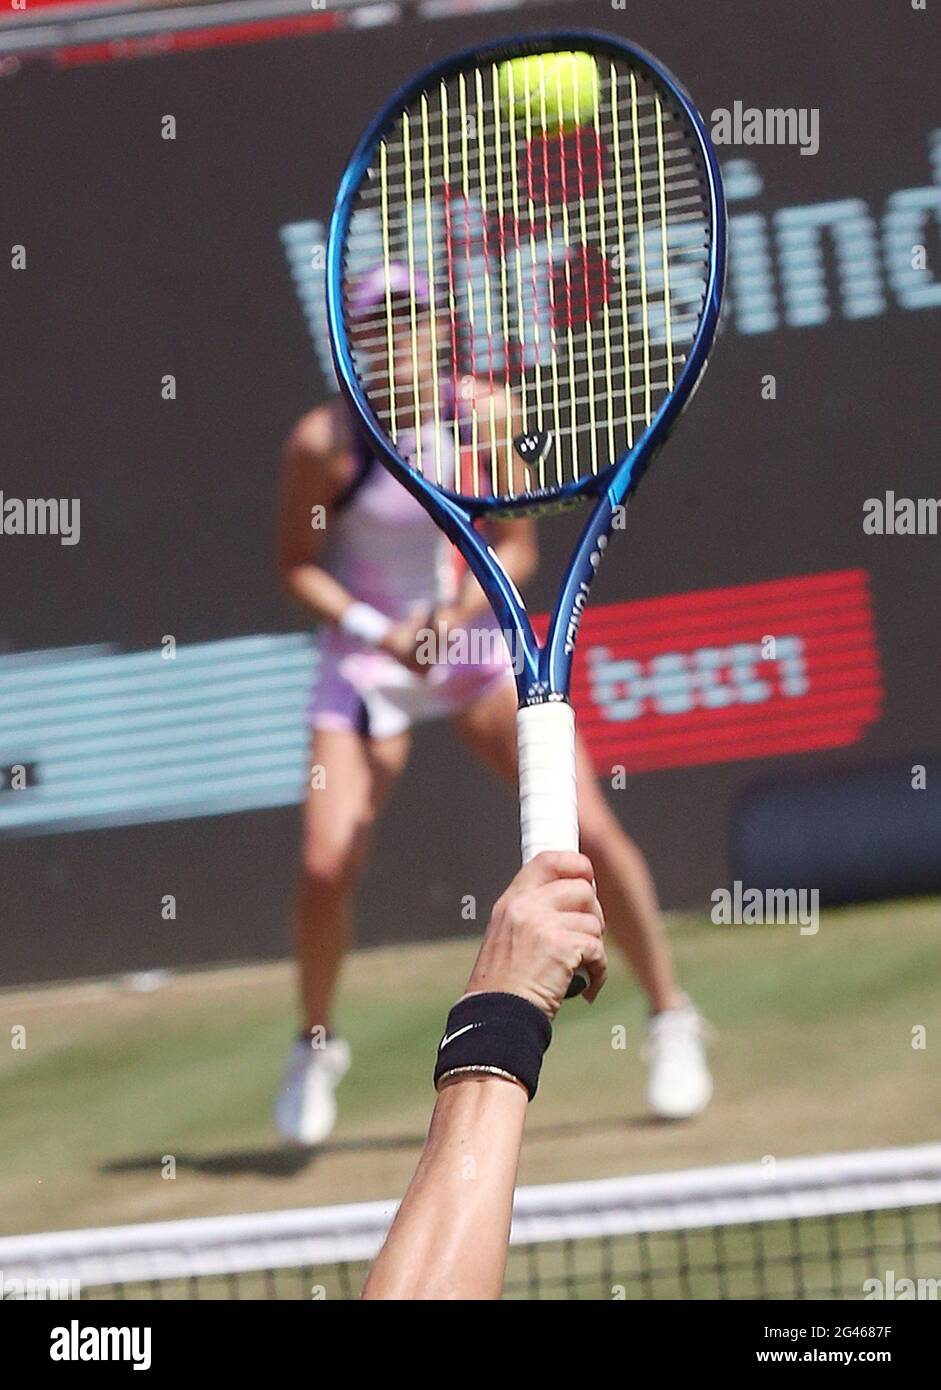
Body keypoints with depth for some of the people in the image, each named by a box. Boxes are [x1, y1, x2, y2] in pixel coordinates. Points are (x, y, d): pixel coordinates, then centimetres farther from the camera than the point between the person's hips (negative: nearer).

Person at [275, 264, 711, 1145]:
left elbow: (516, 545, -1)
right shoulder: (324, 441, -13)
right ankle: (315, 1048, 13)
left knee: (588, 831, -8)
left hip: (474, 643, 1)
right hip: (366, 659, -1)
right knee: (326, 867, -14)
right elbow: (298, 567, -5)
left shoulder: (486, 418, -8)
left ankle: (669, 1016, 12)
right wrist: (375, 629, -19)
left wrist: (460, 609, -20)